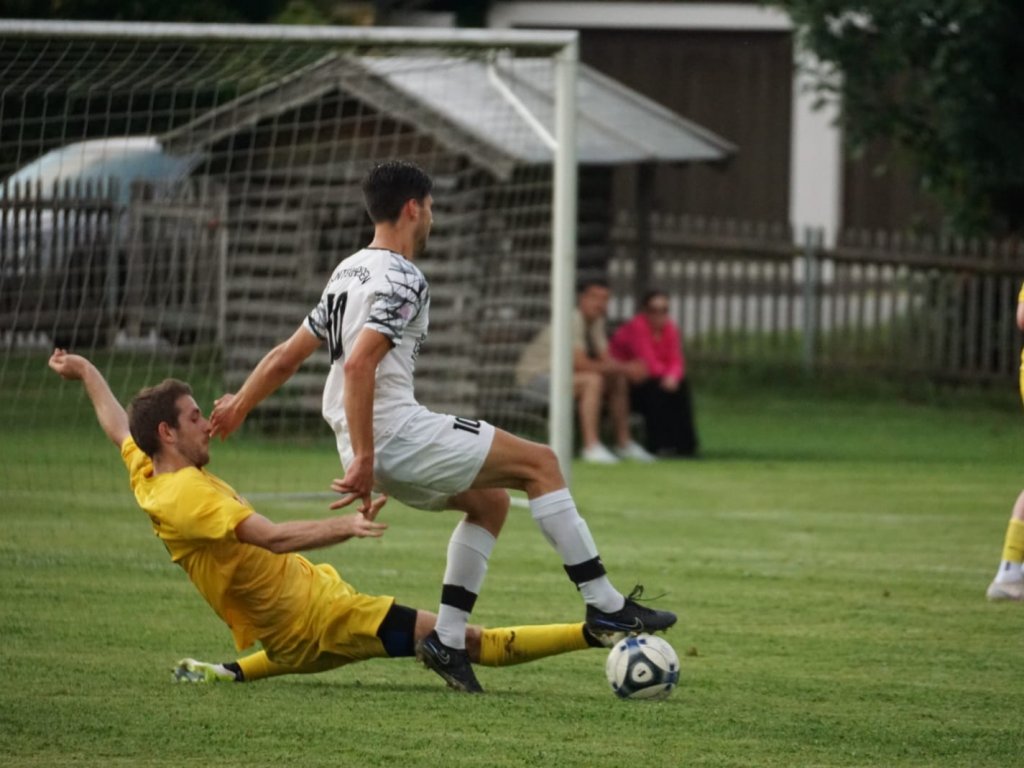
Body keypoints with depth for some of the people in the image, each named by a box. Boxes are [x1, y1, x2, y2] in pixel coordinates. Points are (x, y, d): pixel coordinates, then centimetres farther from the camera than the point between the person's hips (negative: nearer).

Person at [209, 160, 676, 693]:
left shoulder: (348, 272, 18)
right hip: (397, 436, -10)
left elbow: (285, 357, 20)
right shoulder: (401, 279, -12)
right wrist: (364, 460, -26)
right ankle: (604, 604, -4)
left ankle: (447, 639, 13)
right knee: (539, 463, -2)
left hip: (369, 446, 10)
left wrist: (238, 406, 29)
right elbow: (358, 365, -24)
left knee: (490, 501, 22)